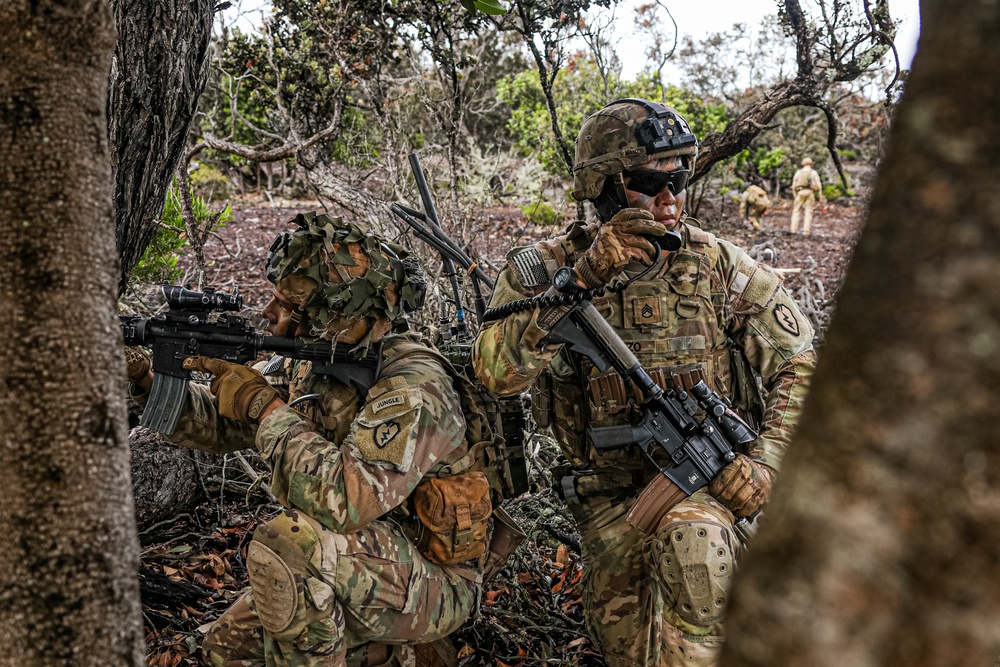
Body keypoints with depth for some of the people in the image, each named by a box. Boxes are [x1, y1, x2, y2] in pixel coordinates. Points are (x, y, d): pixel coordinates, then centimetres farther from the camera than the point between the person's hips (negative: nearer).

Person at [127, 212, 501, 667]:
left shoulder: (412, 387, -26)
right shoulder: (313, 368, 1)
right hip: (359, 572, 9)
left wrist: (264, 406, -28)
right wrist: (147, 381, -1)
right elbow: (222, 424, 12)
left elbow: (346, 501, -38)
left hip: (434, 587, -9)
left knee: (285, 542, -31)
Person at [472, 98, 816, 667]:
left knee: (692, 540, -35)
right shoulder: (548, 270, -7)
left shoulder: (717, 263, -3)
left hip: (711, 474, -1)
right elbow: (497, 369, -24)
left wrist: (765, 462, -14)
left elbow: (799, 364, 1)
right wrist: (587, 276, -32)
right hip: (610, 496, 2)